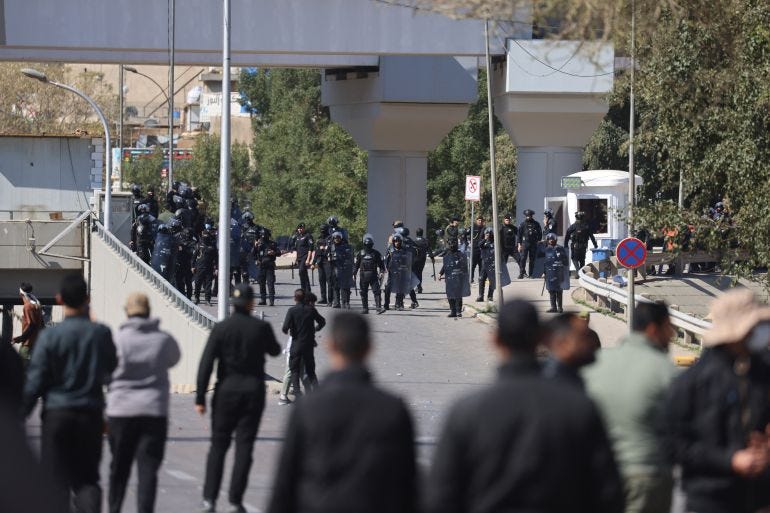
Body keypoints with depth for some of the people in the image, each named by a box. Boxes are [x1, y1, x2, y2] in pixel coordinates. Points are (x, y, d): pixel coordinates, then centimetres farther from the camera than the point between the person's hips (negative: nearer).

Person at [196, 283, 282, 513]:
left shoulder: (221, 329, -7)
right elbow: (275, 351, 15)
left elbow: (206, 364, -10)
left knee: (218, 445, 9)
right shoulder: (261, 327, -5)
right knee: (244, 446, 3)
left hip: (226, 391, 0)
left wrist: (200, 398, -6)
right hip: (253, 391, 0)